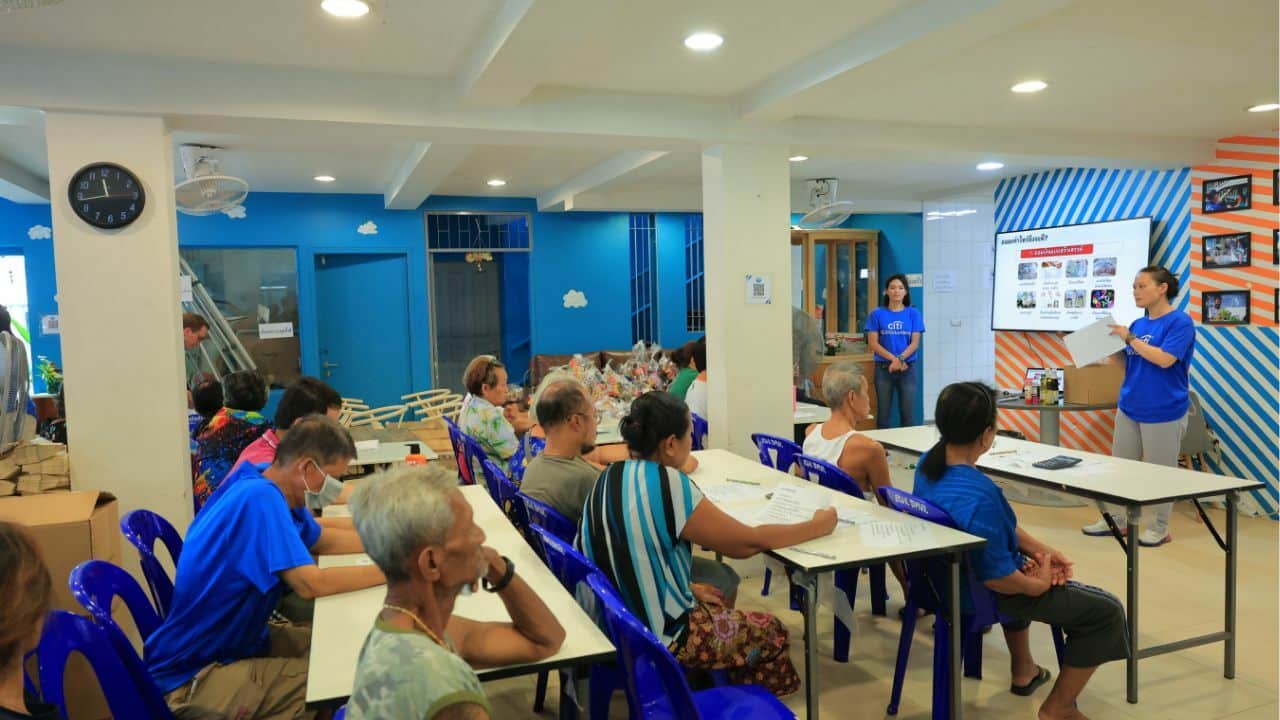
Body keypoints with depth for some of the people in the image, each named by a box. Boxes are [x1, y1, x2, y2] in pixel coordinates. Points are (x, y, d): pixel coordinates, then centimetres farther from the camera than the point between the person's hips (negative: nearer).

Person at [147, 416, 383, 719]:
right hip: (193, 676, -10)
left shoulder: (269, 488, 1)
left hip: (235, 640, 10)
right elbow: (311, 584, -31)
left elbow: (324, 540, 14)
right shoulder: (260, 497, -27)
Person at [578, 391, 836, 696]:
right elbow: (748, 543, -16)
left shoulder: (610, 477, -2)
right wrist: (818, 526, -4)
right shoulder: (668, 486, -25)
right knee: (771, 632, 12)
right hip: (657, 636, -8)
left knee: (715, 599, 30)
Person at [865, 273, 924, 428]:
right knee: (883, 412, 5)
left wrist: (900, 359, -18)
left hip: (909, 369, 0)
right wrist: (894, 359, -14)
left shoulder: (913, 313, 4)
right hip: (884, 368, 0)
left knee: (908, 413, 2)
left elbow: (915, 343, -2)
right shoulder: (877, 314, 2)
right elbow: (873, 343, -3)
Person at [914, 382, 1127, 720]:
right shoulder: (979, 495, -37)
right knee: (1107, 611, 6)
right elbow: (997, 578, -29)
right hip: (981, 594, -9)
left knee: (1023, 565, 39)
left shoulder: (928, 463, -8)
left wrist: (1041, 550, 6)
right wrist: (1039, 585, -9)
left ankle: (1023, 670, 50)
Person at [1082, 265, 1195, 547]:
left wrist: (1129, 338, -16)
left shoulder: (1180, 322, -11)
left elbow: (1164, 359, -23)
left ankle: (1159, 528, 18)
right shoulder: (1137, 324, 10)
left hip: (1163, 412, -7)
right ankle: (1114, 519, 22)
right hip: (1128, 408, 7)